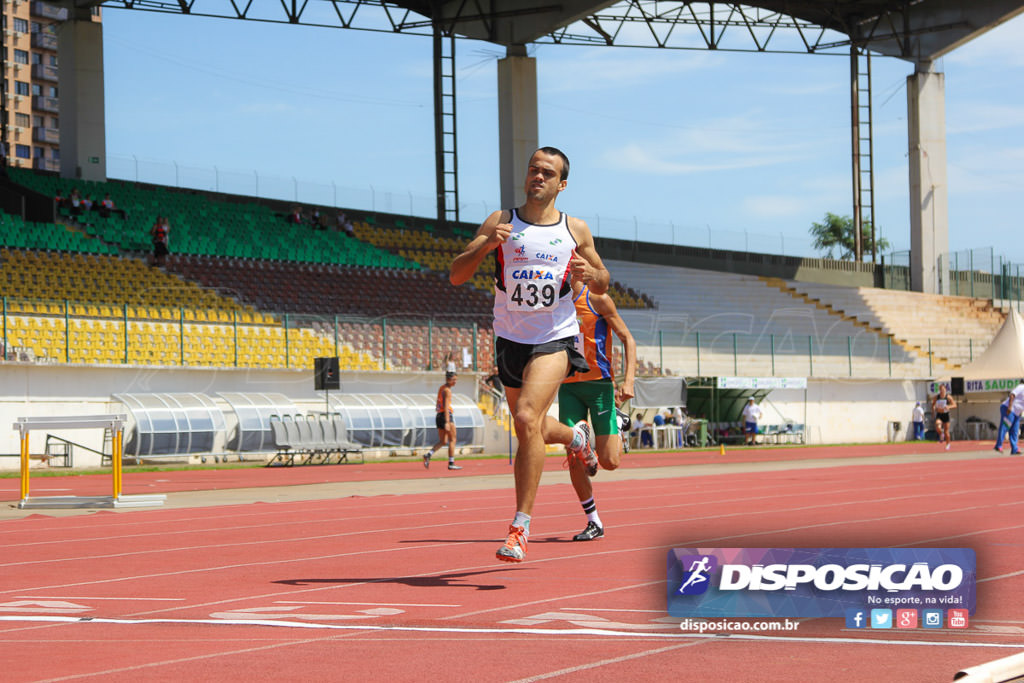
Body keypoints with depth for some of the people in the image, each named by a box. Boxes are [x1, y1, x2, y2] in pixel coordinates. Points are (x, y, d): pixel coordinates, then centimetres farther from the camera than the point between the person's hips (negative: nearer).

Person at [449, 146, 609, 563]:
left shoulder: (576, 230, 4)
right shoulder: (501, 222, 1)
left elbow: (603, 284, 17)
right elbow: (456, 276, -4)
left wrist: (590, 273, -7)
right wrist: (484, 246, -23)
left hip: (555, 340, -3)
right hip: (511, 340, 3)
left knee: (527, 419, -23)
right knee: (532, 430, 15)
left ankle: (520, 527, -20)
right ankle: (575, 436, 53)